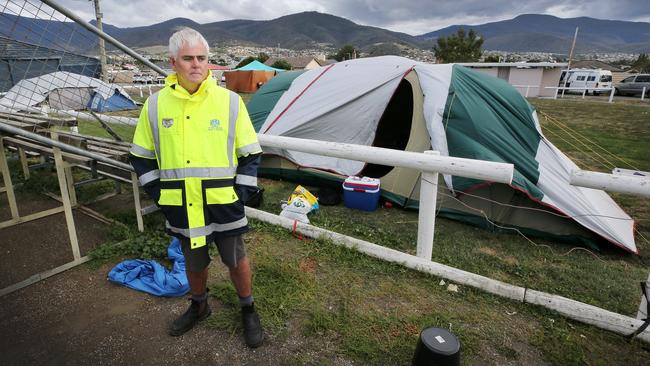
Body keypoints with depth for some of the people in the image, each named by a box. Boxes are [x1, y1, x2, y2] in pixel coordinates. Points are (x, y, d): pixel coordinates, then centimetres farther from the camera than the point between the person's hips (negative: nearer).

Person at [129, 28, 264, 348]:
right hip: (181, 208, 2)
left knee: (236, 259, 13)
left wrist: (240, 193, -6)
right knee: (193, 263, 21)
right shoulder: (155, 105, -1)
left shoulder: (230, 101, -6)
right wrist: (158, 194, 2)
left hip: (223, 204, -2)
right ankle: (199, 306, 49)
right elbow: (141, 157, 9)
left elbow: (251, 154, -1)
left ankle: (248, 311, 38)